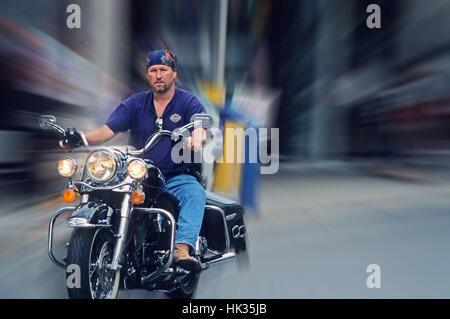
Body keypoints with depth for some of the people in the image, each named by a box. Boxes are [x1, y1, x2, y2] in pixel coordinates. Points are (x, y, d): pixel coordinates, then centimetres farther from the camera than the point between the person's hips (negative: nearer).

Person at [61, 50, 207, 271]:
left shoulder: (188, 102, 3)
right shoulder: (135, 103, 11)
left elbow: (200, 126, -17)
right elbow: (107, 130, 1)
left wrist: (197, 136, -43)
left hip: (177, 177, -2)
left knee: (195, 193, -34)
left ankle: (182, 249, -45)